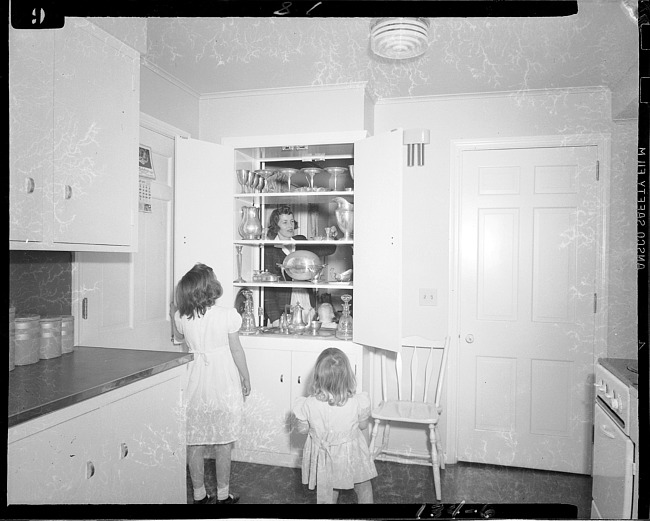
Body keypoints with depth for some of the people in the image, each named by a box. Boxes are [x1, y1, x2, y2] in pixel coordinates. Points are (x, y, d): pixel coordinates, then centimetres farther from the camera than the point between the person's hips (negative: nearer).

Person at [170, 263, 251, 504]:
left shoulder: (182, 317, -6)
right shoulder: (227, 314, -15)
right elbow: (236, 350, -8)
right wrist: (246, 378, 5)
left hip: (195, 383, 2)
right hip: (224, 383, -2)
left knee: (194, 441, 14)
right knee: (223, 442, 11)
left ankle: (199, 493, 26)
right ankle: (223, 493, 23)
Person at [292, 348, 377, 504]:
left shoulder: (308, 405, -28)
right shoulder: (358, 403, -28)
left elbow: (302, 429, -9)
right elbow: (363, 427, -9)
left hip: (323, 456, 1)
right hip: (352, 454, 0)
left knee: (327, 491, 27)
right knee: (363, 486, 28)